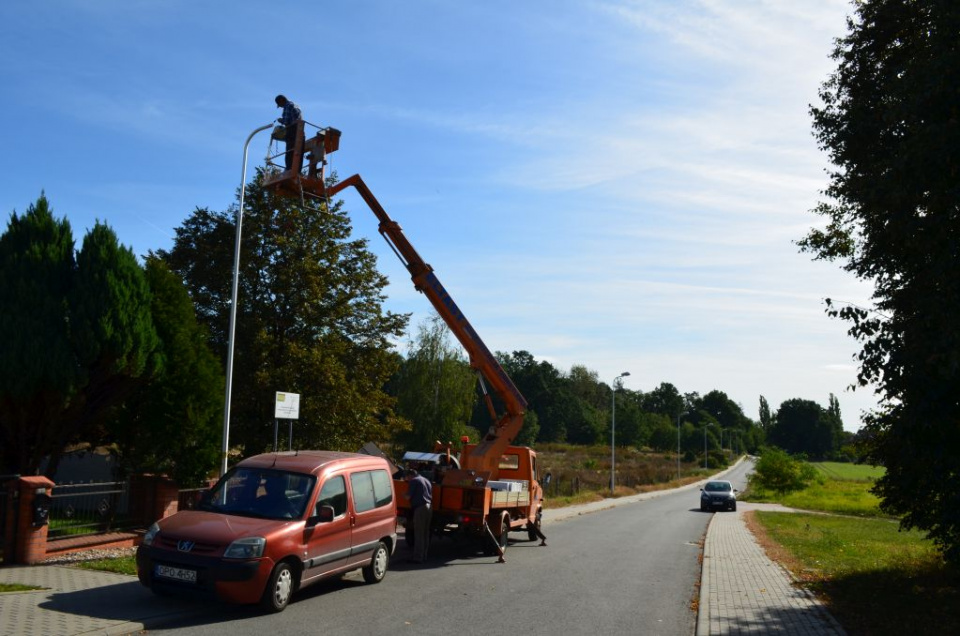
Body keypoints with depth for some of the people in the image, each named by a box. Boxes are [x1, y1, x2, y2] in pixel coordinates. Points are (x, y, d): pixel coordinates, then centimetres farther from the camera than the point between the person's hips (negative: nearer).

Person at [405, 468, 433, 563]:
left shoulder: (414, 481, -3)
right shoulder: (426, 481, 23)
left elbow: (408, 496, -7)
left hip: (420, 508, -8)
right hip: (428, 506, 8)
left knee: (418, 534, -6)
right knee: (426, 534, 13)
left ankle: (418, 557, -6)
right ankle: (424, 556, 18)